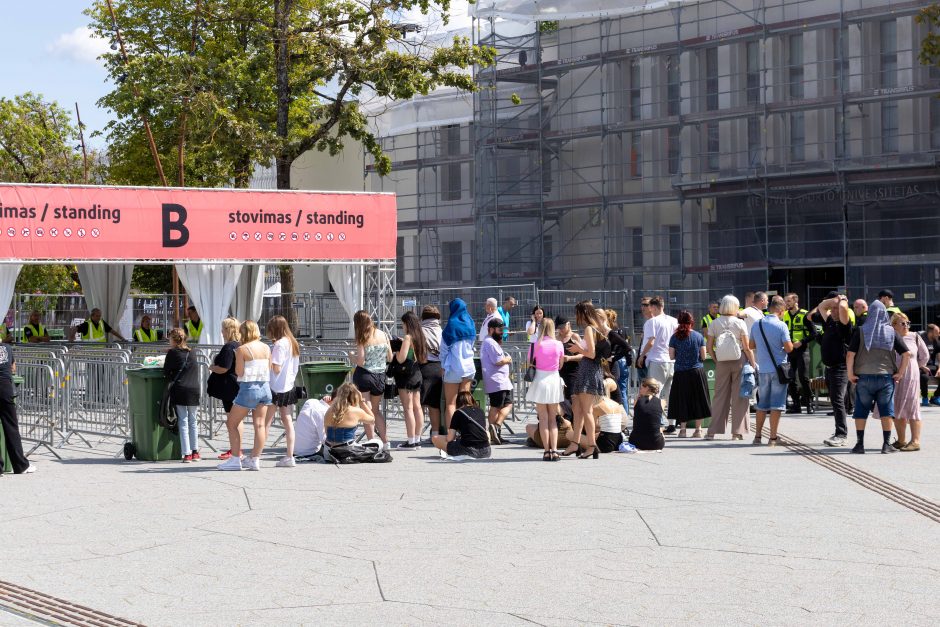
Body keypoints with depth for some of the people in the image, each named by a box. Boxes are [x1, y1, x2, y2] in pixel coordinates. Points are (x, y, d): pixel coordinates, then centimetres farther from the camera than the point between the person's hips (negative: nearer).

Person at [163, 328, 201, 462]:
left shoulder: (172, 353, 1)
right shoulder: (191, 353, 13)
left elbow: (166, 372, 0)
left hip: (180, 390, -4)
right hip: (194, 391, 4)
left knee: (183, 422, -2)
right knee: (193, 421, 13)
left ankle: (187, 454, -5)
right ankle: (195, 452, 17)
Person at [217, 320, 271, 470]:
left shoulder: (242, 349, -10)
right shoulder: (266, 348, 6)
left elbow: (239, 372, -11)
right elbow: (270, 368, 11)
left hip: (249, 388, -6)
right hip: (265, 387, 6)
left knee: (232, 423, 6)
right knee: (259, 424, 6)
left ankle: (235, 459, 3)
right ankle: (255, 459, 6)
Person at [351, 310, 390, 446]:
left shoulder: (362, 338, -11)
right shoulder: (383, 335, 2)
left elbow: (360, 362, -16)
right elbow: (390, 358, 5)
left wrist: (352, 357, 4)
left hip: (364, 375, -4)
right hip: (380, 376, 4)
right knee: (376, 410, 19)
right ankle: (385, 441, 13)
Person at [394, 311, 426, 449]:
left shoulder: (408, 337, -15)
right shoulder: (419, 337, 8)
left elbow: (401, 359, -21)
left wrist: (396, 349, 0)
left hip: (406, 375, -8)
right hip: (417, 374, 8)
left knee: (408, 408, -5)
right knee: (417, 407, 10)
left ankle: (411, 441, -6)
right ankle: (417, 439, 14)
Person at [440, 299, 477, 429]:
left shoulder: (451, 326, -8)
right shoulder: (470, 325, 7)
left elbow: (444, 350, -4)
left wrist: (443, 366, 6)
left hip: (454, 368, -5)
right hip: (469, 367, 5)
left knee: (451, 403, -1)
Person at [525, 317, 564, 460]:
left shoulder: (536, 345, -7)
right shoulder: (559, 345, -2)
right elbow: (560, 365, 6)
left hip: (540, 380, -2)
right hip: (554, 380, 2)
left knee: (543, 418, 4)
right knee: (553, 418, 10)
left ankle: (547, 451, -1)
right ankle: (554, 450, -1)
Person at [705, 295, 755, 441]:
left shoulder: (714, 324, -1)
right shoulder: (740, 323, -7)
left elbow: (709, 348, -1)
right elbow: (747, 348, -7)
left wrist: (716, 360, 11)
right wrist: (753, 363, 2)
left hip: (722, 363, 2)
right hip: (740, 361, -2)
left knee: (720, 395, 8)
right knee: (739, 396, 6)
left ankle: (713, 431, 6)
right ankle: (737, 431, 6)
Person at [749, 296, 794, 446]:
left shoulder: (757, 325, 4)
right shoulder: (781, 326, -11)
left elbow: (752, 345, 13)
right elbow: (789, 348, -13)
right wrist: (790, 345, 8)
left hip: (762, 370, 4)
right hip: (778, 369, -4)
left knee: (762, 404, 15)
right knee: (776, 404, 0)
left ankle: (757, 435, 17)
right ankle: (773, 438, -2)